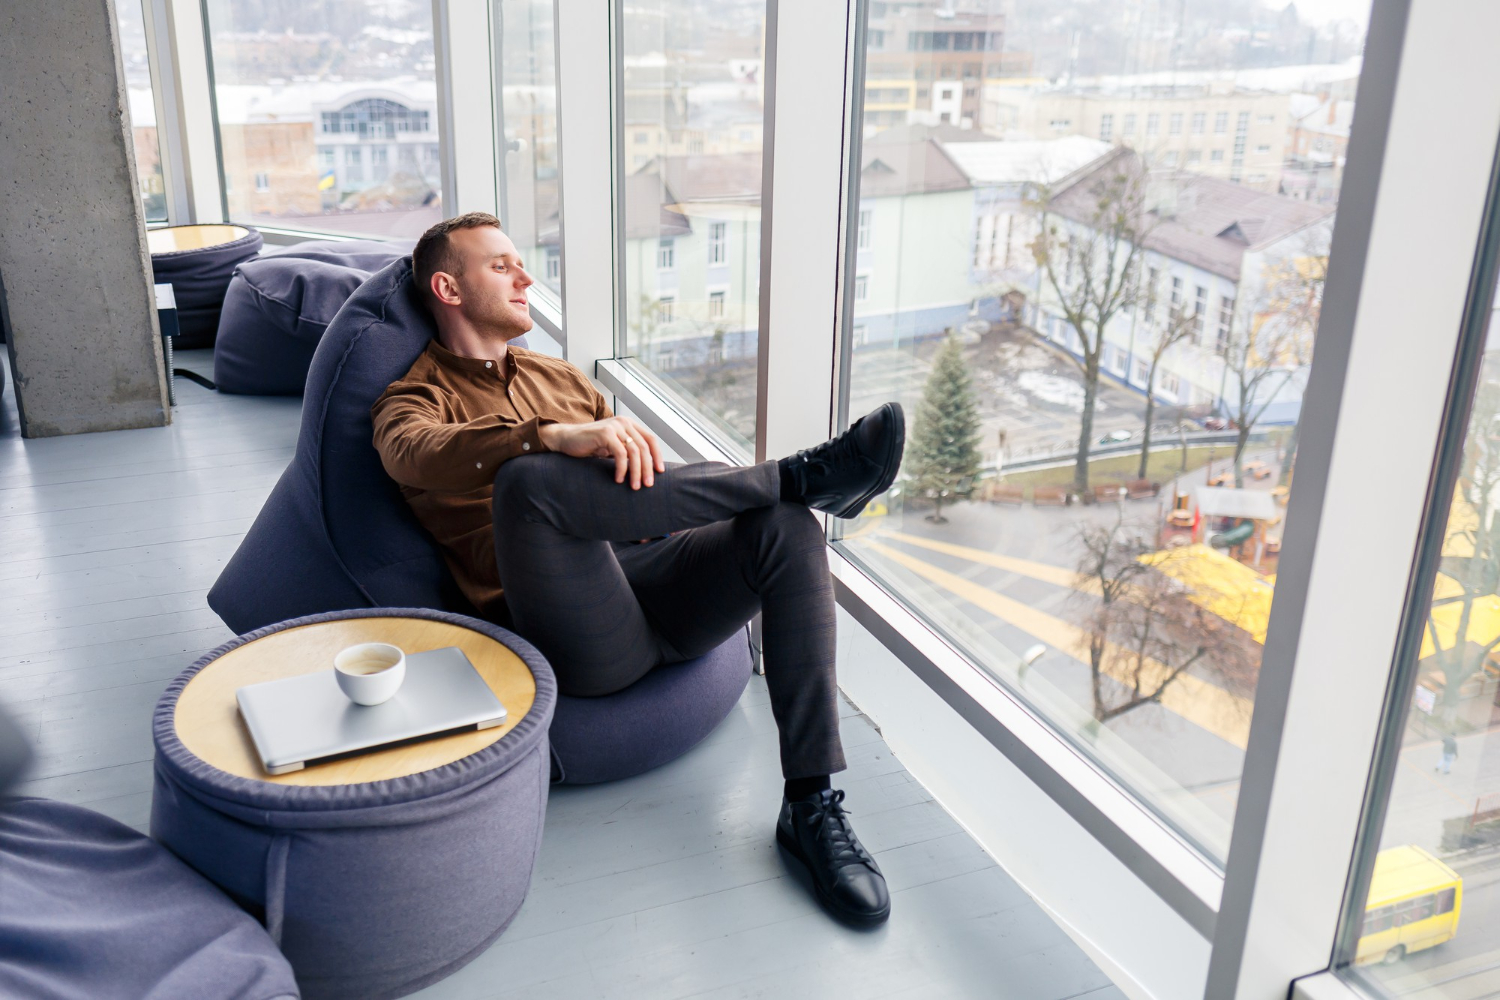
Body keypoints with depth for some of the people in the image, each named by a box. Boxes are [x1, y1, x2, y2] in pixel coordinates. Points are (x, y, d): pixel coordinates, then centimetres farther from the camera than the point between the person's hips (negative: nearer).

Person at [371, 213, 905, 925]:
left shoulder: (560, 378, 31)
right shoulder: (413, 402, 12)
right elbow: (423, 455, -15)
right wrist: (555, 437, -33)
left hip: (658, 573, 5)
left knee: (787, 529, -23)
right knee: (528, 479, -34)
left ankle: (812, 806, -25)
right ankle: (800, 476, -25)